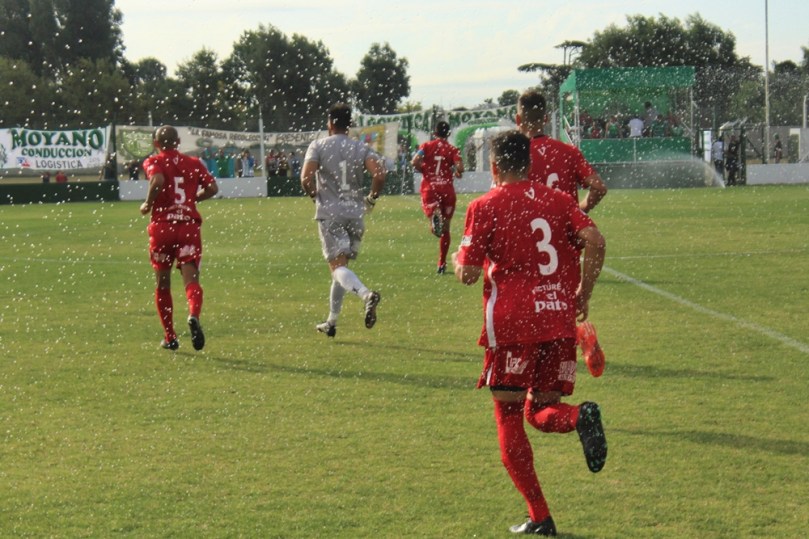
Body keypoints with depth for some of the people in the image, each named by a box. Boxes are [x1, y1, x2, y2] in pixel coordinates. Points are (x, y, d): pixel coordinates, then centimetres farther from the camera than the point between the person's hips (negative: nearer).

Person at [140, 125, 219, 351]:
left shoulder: (153, 162, 1)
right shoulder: (193, 163, 11)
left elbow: (158, 181, -19)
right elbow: (212, 188, 3)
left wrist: (148, 204, -5)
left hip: (162, 226, -1)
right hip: (189, 225, 1)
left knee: (163, 284, 13)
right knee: (191, 279, -8)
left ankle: (170, 337, 16)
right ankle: (193, 315, -39)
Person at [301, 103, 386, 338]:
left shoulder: (318, 146, -1)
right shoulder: (362, 149, 6)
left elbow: (306, 179, -12)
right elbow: (379, 175, -10)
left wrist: (316, 196, 7)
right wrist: (371, 199, 6)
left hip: (329, 213, -4)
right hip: (355, 213, 4)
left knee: (337, 265, -10)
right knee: (341, 265, 15)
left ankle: (366, 294, -40)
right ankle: (331, 322, 22)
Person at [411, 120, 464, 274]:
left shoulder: (426, 146, 5)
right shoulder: (452, 150, 3)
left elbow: (415, 162, -11)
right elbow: (459, 167, -12)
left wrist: (424, 171, 8)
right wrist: (457, 173, 10)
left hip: (429, 188, -1)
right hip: (447, 188, 1)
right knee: (445, 228, 12)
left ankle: (434, 216, -42)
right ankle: (441, 264, 16)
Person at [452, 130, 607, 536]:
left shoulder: (485, 207, -1)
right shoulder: (558, 200, 10)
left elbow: (469, 274, -5)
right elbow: (594, 242, -5)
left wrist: (457, 260, 17)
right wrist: (583, 294, 5)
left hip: (512, 324, -4)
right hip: (560, 322, 4)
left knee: (509, 418, 7)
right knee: (542, 411, 16)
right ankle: (580, 416, -21)